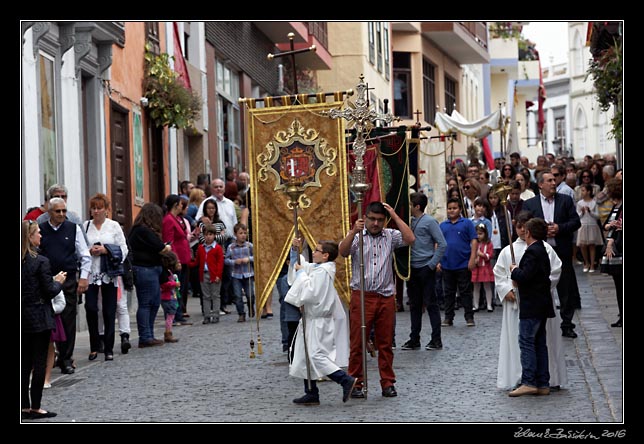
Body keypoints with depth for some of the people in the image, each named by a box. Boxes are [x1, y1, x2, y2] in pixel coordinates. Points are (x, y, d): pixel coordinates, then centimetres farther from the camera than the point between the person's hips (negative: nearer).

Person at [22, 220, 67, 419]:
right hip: (39, 319, -6)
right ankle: (35, 408, 5)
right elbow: (49, 292, -13)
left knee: (24, 363, 11)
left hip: (22, 319, 6)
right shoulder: (41, 261, -15)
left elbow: (24, 287, 10)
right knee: (39, 363, 2)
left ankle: (25, 407, 13)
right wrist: (58, 281, 5)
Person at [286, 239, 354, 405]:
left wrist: (301, 273, -16)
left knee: (316, 355, -14)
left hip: (320, 321, -10)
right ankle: (311, 394, 16)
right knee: (306, 356, 11)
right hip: (313, 320, 10)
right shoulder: (315, 268, 12)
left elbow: (309, 293, -26)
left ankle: (346, 380, -11)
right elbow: (298, 264, 27)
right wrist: (295, 249, 10)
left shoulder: (322, 272, -17)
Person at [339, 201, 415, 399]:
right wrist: (353, 232, -27)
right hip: (361, 296, -2)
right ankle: (355, 384, 8)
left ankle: (388, 383, 16)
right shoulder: (356, 237, 3)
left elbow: (410, 239, -8)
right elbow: (343, 252, -14)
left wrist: (395, 216, -7)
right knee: (357, 343, 1)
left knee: (385, 343, 8)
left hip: (386, 298, 2)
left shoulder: (390, 236, 8)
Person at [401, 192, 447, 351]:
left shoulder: (429, 222, -7)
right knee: (414, 304, 11)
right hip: (412, 268, 6)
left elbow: (442, 244, -10)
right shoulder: (409, 221, 10)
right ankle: (414, 339, 17)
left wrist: (432, 265, -13)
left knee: (430, 303, -2)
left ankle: (436, 339, 2)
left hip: (425, 268, -6)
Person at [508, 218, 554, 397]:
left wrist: (514, 270, -6)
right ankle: (543, 384, 13)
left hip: (531, 307, -10)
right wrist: (518, 270, 11)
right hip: (541, 306, 10)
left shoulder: (532, 251, -16)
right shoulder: (542, 251, 15)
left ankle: (529, 382, -12)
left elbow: (525, 276, -25)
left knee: (526, 342, -9)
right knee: (539, 343, 11)